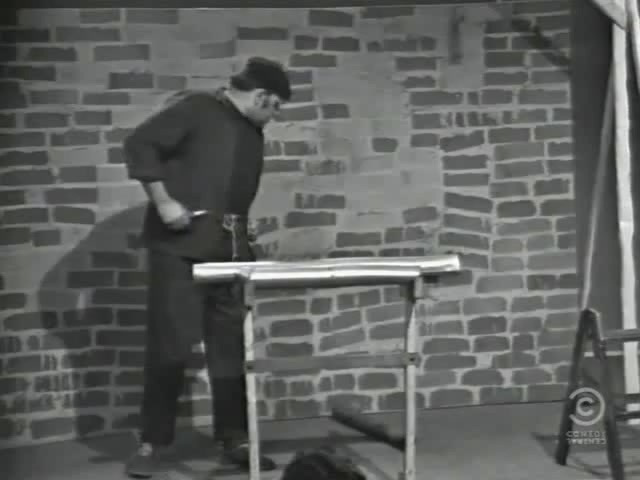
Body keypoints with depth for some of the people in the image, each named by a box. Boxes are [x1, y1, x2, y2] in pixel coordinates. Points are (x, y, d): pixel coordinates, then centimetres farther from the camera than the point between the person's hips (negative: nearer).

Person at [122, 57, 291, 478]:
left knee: (232, 347, 7)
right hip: (179, 249, -7)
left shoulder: (253, 134, 17)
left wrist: (243, 230, 13)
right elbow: (140, 145, -12)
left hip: (229, 253, 7)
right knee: (171, 346, -4)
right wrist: (163, 201, -16)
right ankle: (153, 442, 7)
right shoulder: (196, 109, -6)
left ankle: (235, 438, 16)